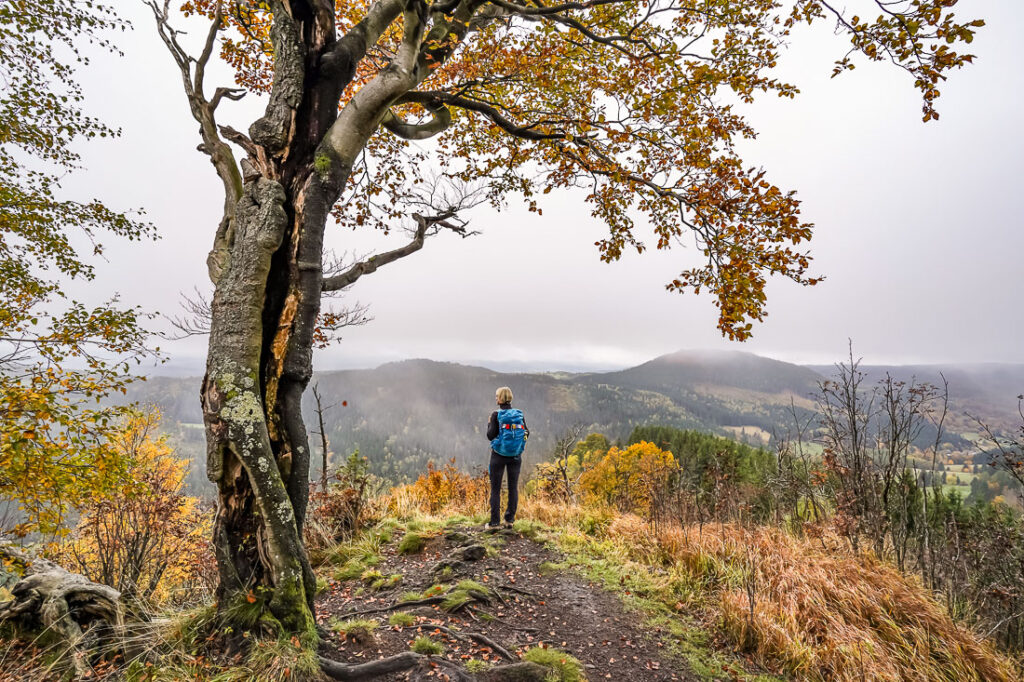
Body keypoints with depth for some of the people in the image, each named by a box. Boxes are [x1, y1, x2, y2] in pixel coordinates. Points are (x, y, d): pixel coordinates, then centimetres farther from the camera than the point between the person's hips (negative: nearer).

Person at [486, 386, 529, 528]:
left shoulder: (496, 415, -11)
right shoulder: (520, 414, -1)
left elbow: (490, 436, -13)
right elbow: (527, 433, 3)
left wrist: (489, 424, 3)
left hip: (498, 455, -3)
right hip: (516, 456, 3)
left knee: (495, 489, 6)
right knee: (513, 487, 13)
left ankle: (494, 521, 9)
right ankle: (510, 519, 15)